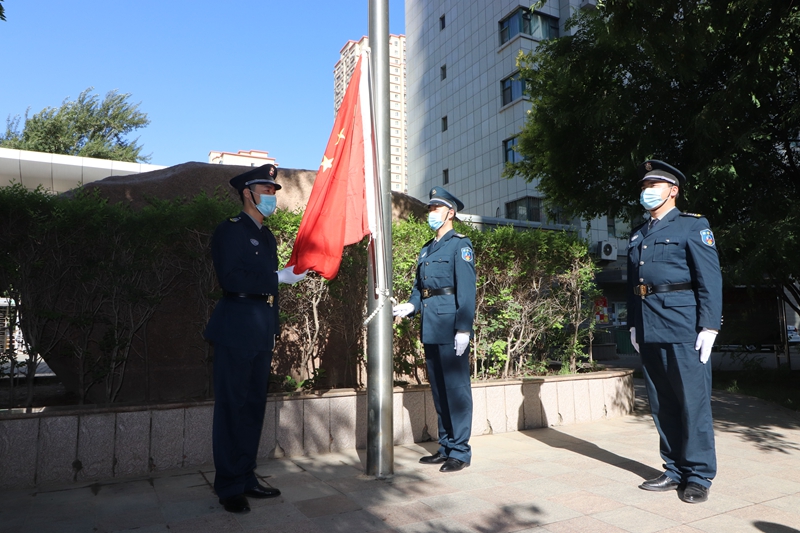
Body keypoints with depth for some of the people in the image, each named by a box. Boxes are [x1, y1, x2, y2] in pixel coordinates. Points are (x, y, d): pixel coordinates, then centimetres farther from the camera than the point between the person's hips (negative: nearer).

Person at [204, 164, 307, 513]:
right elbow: (231, 278, -19)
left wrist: (272, 332, 17)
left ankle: (246, 477, 22)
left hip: (262, 332, 8)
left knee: (254, 406, 12)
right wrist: (279, 277, -19)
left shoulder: (267, 237, 18)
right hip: (236, 330, -8)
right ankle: (229, 486, 9)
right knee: (232, 407, -1)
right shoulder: (230, 230, -5)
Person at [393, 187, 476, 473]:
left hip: (450, 324, -8)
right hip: (430, 327, 8)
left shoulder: (460, 245, -3)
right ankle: (445, 447, 25)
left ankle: (460, 452, 9)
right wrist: (409, 306, -1)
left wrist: (463, 329, -18)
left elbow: (466, 290, -11)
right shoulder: (426, 250, 19)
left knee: (456, 388, -1)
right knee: (438, 389, 13)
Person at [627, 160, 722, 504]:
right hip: (650, 330, 6)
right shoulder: (637, 236, 18)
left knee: (692, 401, 0)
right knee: (662, 404, 10)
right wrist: (634, 324, 14)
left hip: (683, 326, -6)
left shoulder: (692, 226, 1)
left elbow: (710, 279, -6)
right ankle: (675, 471, 21)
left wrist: (709, 326, -13)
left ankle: (698, 475, 12)